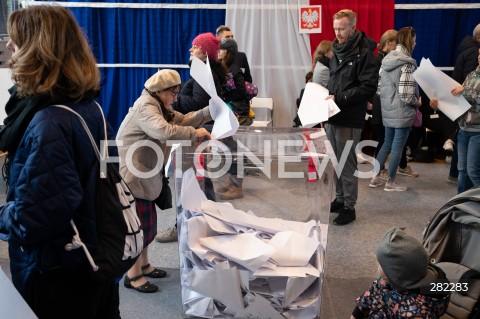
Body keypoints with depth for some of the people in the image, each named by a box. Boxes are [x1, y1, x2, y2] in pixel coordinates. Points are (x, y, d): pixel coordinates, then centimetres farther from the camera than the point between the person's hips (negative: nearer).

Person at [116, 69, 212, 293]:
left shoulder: (159, 107, 15)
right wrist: (194, 133, -28)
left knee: (147, 222, 16)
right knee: (141, 224, -4)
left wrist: (210, 112, -2)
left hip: (144, 174, 10)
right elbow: (164, 131, -36)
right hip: (132, 176, -10)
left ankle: (143, 264, 30)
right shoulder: (145, 107, -19)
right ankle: (133, 275, 8)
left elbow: (182, 120, 9)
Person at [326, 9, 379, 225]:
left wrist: (339, 98, -19)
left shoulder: (364, 53, -10)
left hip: (349, 118, -8)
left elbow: (369, 87, -16)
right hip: (334, 116, 8)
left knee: (347, 163, -2)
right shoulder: (337, 51, 16)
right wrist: (327, 94, 8)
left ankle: (349, 207, 8)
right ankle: (340, 199, 26)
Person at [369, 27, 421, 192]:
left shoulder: (386, 60, 7)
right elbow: (406, 95, -20)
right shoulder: (407, 63, -17)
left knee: (387, 143, 19)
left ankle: (375, 177, 23)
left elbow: (381, 86, 11)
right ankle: (391, 183, 13)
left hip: (387, 110, 8)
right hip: (403, 112, -8)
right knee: (397, 146, 3)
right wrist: (417, 102, -4)